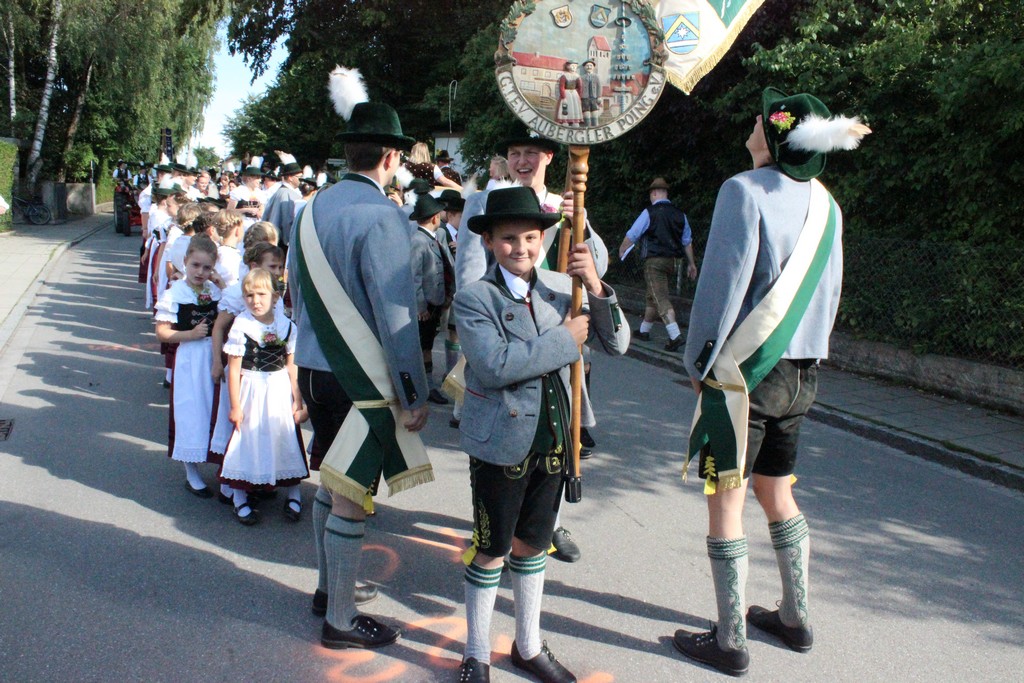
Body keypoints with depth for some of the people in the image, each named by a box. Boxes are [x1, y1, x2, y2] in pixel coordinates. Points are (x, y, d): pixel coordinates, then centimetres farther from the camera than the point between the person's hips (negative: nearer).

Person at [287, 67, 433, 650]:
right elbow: (396, 316, -19)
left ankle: (328, 587, 39)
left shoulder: (313, 208, 7)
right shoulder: (381, 216, -19)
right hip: (362, 380, -8)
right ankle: (341, 620, 18)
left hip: (315, 369, 8)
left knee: (331, 482, 22)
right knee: (352, 498, 4)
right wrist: (417, 394, -12)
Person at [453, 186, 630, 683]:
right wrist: (564, 338, -20)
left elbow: (617, 344, -2)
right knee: (491, 550, 10)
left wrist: (595, 287, -16)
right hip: (500, 443, -4)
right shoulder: (474, 298, -12)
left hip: (552, 441, 5)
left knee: (533, 545, 19)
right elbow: (494, 366, -27)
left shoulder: (561, 288, 2)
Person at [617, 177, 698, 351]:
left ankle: (675, 336, -21)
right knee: (653, 297, 19)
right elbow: (687, 241, 13)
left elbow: (631, 235, -2)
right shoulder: (679, 214, 9)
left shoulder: (650, 212, -9)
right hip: (671, 261, 7)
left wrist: (622, 251, 16)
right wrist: (691, 263, 20)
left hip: (654, 261, -7)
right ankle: (644, 330, 29)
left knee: (661, 299, -10)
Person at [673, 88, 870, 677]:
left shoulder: (746, 191, -13)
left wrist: (699, 363, -5)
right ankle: (795, 618, 34)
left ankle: (731, 643, 13)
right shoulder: (825, 204, 8)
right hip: (800, 376, 7)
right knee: (778, 493, 21)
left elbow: (723, 284, -15)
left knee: (725, 503, 3)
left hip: (743, 369, -7)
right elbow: (829, 293, 12)